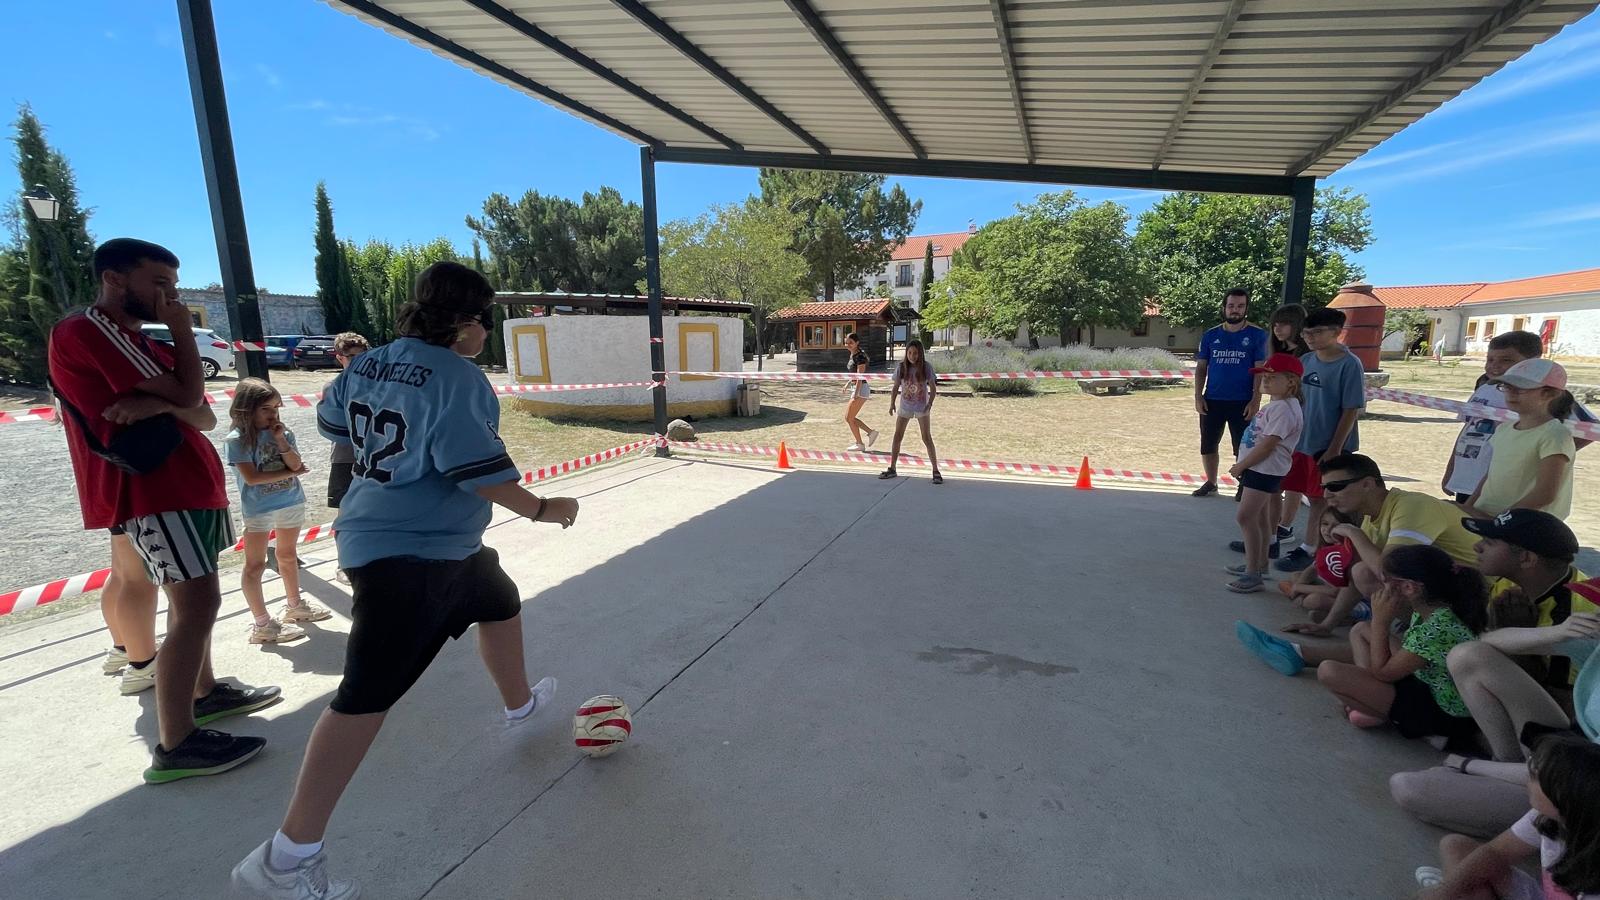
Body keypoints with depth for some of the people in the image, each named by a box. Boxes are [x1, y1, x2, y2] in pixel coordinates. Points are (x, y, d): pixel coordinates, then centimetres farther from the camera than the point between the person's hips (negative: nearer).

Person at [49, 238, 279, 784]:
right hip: (153, 489, -10)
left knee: (191, 599, 19)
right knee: (197, 604, -15)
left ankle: (204, 692, 33)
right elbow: (190, 396, -19)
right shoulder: (87, 331, -11)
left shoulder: (139, 344, 19)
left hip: (183, 483, 10)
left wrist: (159, 405, -15)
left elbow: (205, 418, 7)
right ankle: (175, 746, -9)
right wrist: (183, 330, -6)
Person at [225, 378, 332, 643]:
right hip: (258, 509, -5)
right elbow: (252, 477, -18)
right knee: (255, 565, 1)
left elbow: (296, 464, -6)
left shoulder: (282, 432, 2)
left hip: (291, 503, 5)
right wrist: (289, 473, -11)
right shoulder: (237, 439, -12)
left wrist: (281, 441, -18)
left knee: (288, 555, 20)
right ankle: (262, 625, 6)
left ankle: (294, 606, 35)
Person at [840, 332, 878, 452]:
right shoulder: (853, 355, 11)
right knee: (849, 417, 12)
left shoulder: (860, 356, -17)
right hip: (855, 388, 10)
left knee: (849, 418, -3)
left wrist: (856, 394, -26)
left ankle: (860, 444, 8)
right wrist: (848, 383, 22)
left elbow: (860, 377, -22)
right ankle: (871, 433, 19)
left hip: (861, 389, -10)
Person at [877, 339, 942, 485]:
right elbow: (896, 387, 3)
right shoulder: (901, 367, -4)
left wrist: (930, 403, -18)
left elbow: (933, 387, -5)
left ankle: (936, 471, 5)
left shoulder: (926, 367, -9)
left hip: (921, 407, -3)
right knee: (897, 436, 7)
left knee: (927, 438, -3)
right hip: (904, 407, 3)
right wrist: (892, 403, -6)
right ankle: (892, 469, 19)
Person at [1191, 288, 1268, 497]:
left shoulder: (1257, 336, -2)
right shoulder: (1211, 335, 5)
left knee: (1242, 448, 2)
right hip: (1212, 401, 3)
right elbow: (1201, 368, 7)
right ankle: (1211, 483, 24)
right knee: (1207, 445, 9)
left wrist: (1255, 400, -11)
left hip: (1242, 403, -3)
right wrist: (1198, 396, -1)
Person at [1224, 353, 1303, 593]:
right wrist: (1243, 465, 14)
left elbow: (1267, 445, -22)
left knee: (1246, 517, -11)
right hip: (1259, 468, 11)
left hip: (1265, 470, -11)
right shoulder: (1276, 404, 13)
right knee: (1260, 517, 18)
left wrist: (1240, 466, -14)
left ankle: (1253, 575, -6)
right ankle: (1258, 563, 31)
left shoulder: (1283, 409, -20)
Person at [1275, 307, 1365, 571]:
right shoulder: (1306, 361, 3)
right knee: (1292, 489, 18)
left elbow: (1351, 410, -15)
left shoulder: (1349, 365, -14)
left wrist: (1335, 448, -17)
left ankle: (1308, 549, 15)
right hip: (1299, 440, 6)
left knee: (1319, 498, 6)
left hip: (1327, 445, -6)